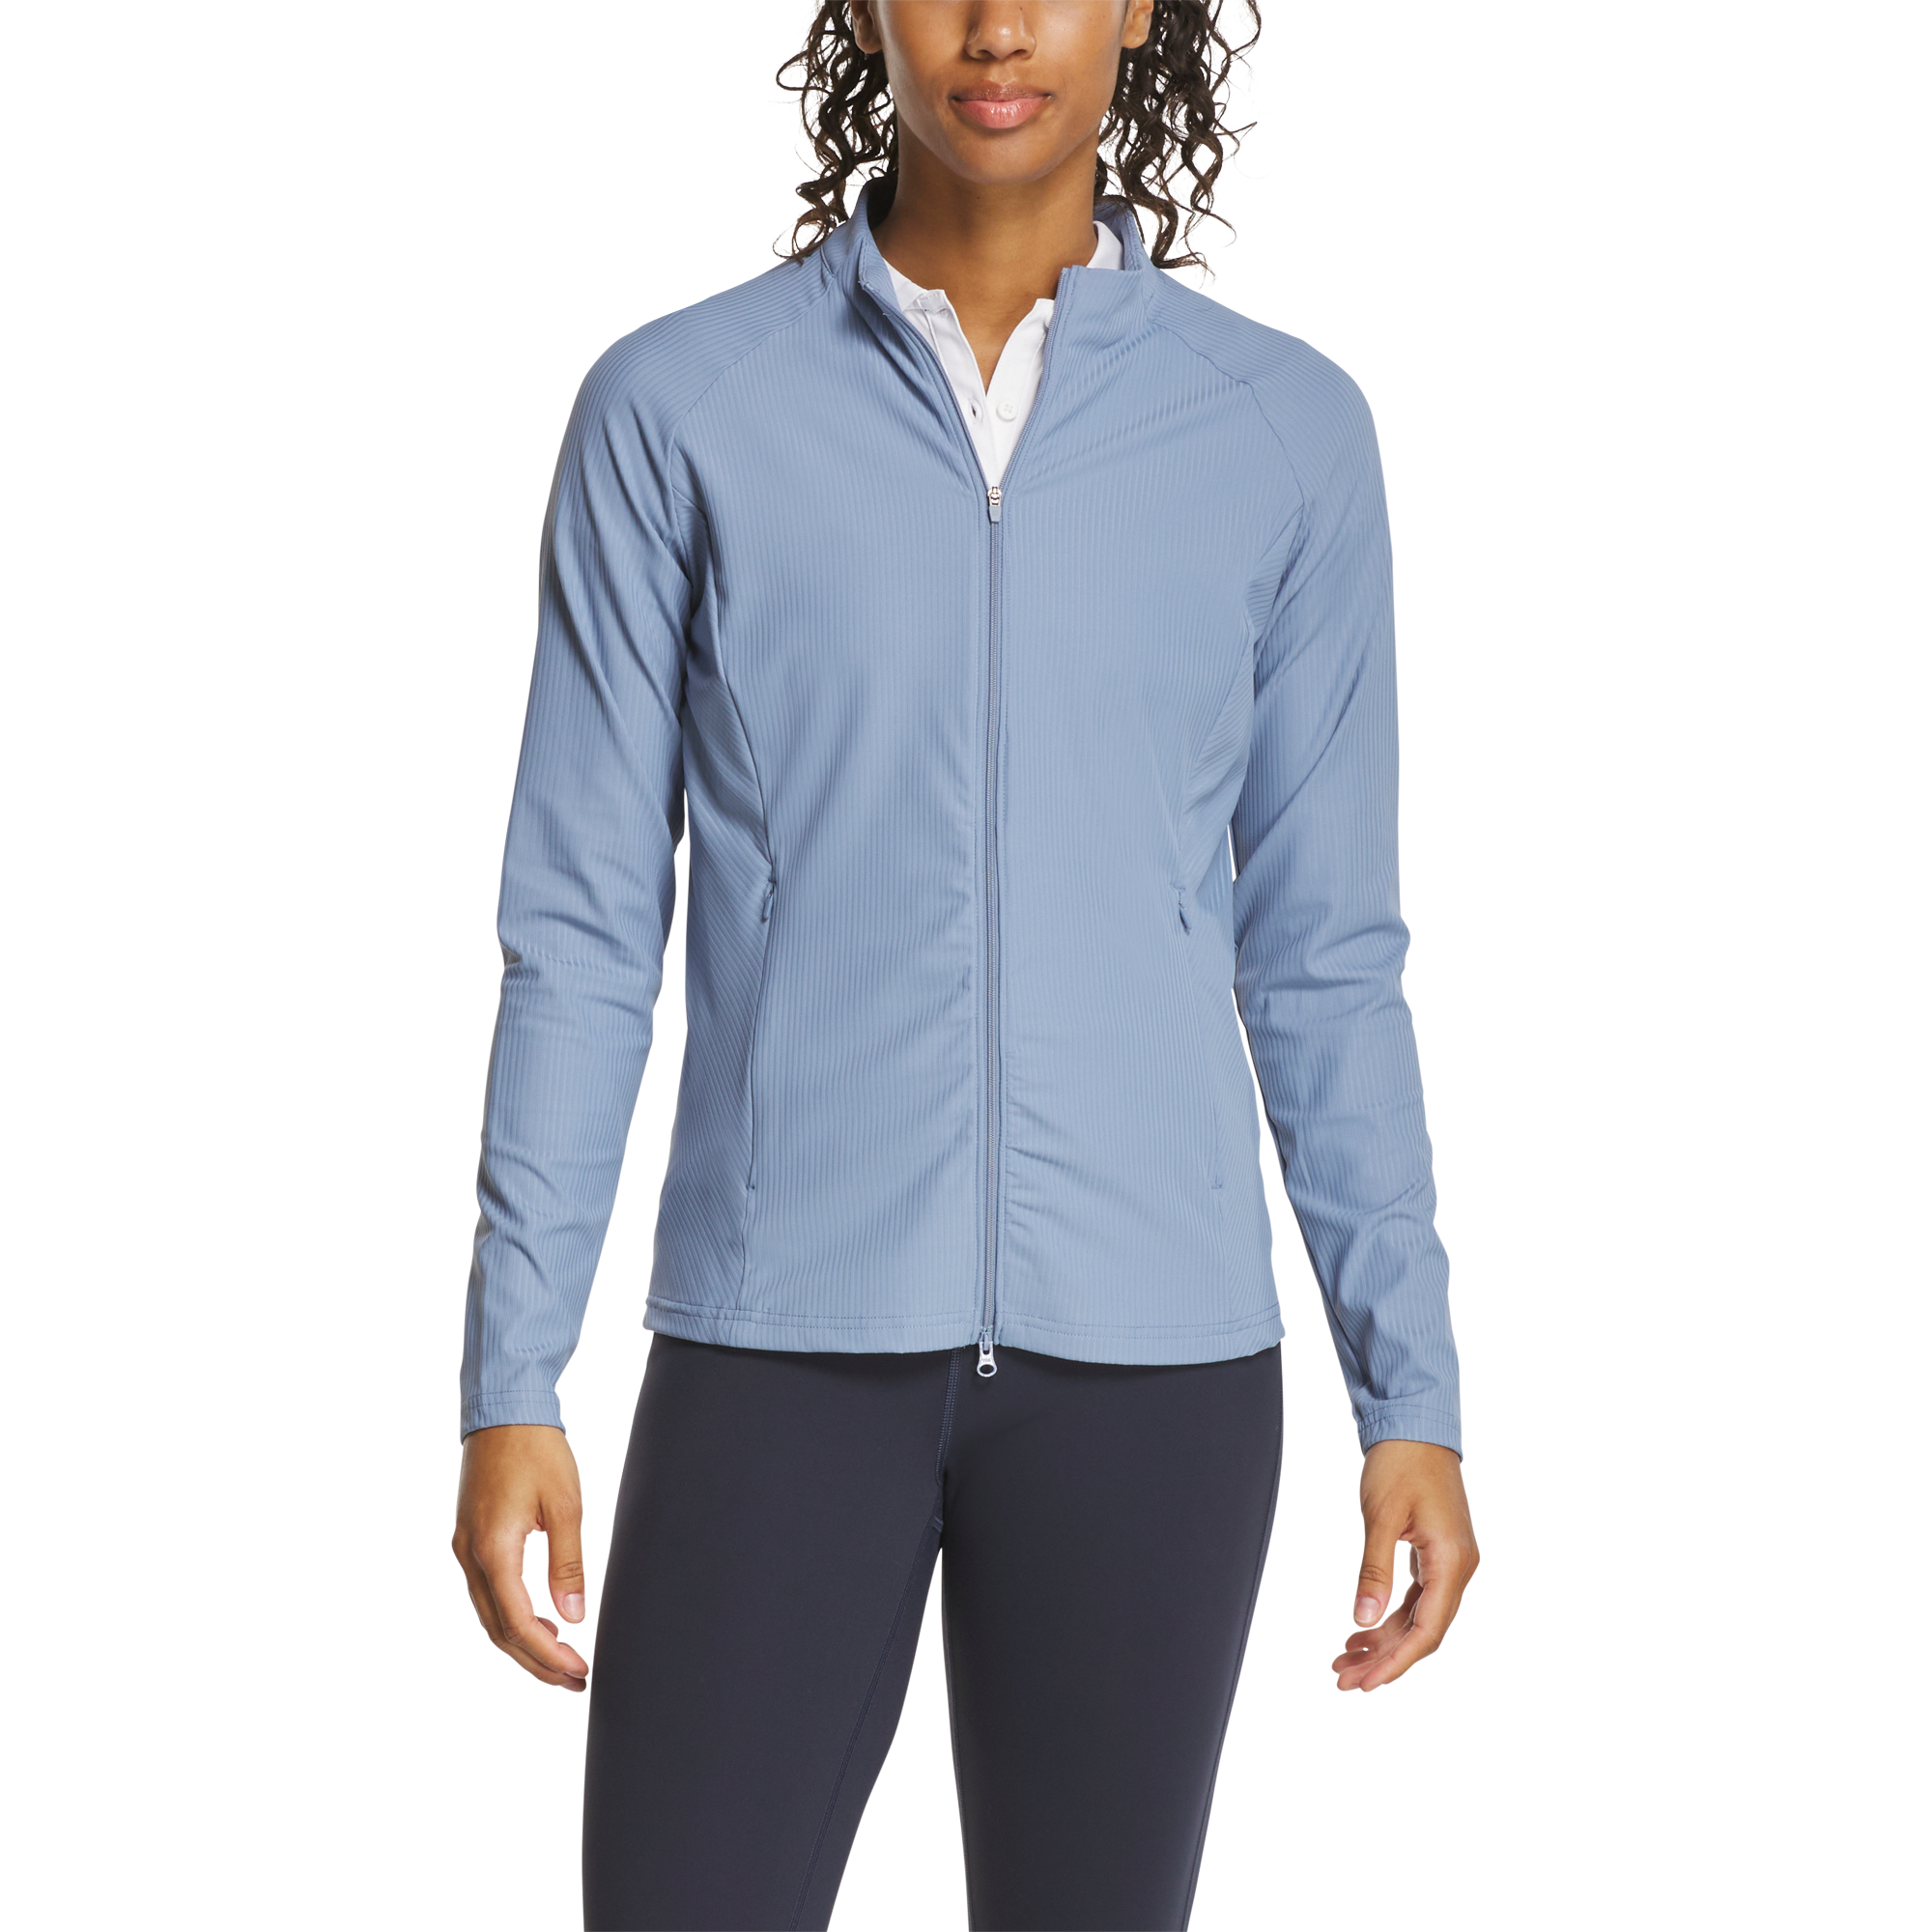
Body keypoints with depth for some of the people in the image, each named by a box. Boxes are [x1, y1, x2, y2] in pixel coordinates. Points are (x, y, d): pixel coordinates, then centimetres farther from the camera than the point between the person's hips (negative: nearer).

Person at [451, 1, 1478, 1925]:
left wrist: (1416, 1400, 3)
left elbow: (1322, 951, 7)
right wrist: (505, 1393, -4)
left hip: (1140, 1348, 1)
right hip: (790, 1339, -1)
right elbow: (582, 927, 1)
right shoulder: (673, 406, 1)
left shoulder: (1286, 429, 4)